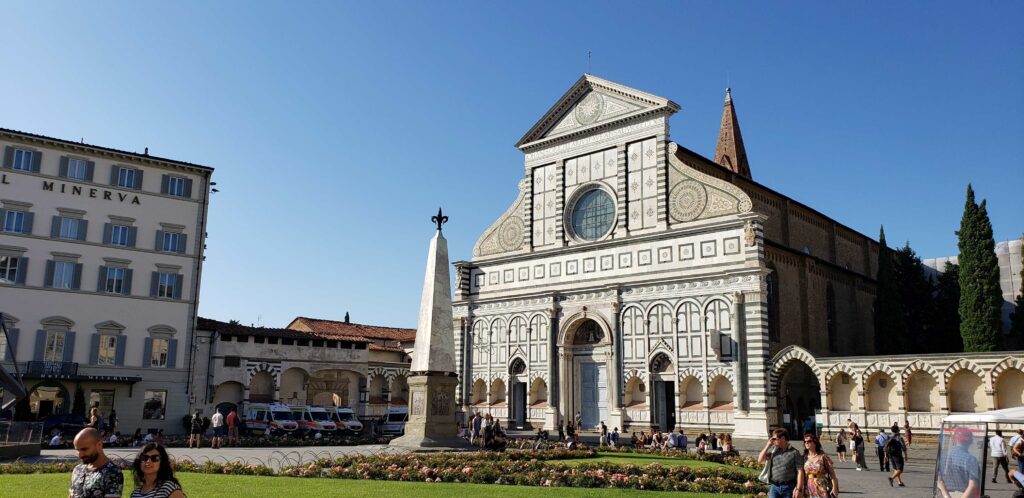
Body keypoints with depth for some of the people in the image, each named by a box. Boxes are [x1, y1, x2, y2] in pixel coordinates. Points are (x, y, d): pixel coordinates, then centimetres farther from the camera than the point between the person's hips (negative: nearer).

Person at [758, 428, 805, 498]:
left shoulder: (794, 452, -5)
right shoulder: (772, 450, 7)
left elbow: (800, 471, -7)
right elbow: (760, 461, 5)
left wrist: (798, 489, -13)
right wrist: (767, 446, -2)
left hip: (789, 487, -3)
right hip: (774, 487, 3)